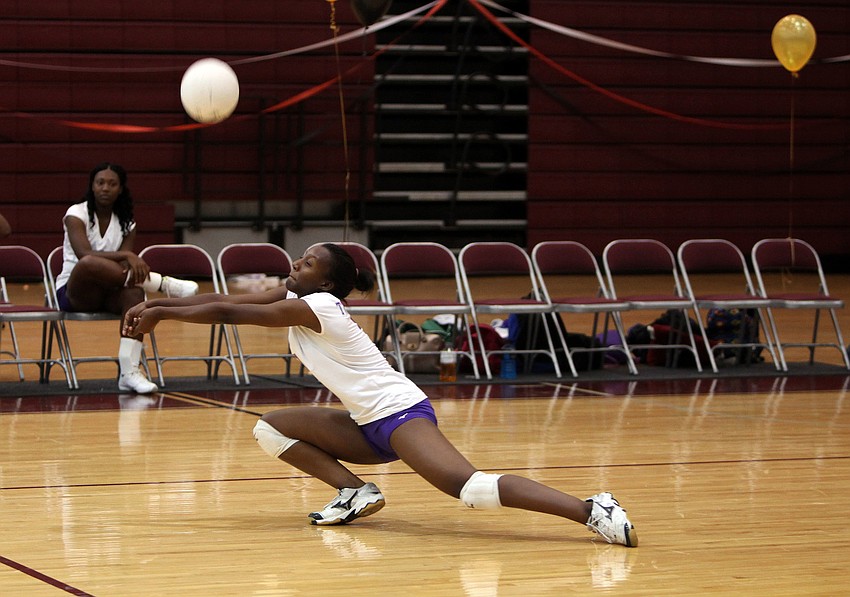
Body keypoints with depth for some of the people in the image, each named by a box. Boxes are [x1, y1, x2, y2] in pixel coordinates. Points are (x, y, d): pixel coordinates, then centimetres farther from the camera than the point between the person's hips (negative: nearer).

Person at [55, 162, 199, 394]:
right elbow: (84, 255, -23)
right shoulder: (76, 214, -4)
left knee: (134, 292, -35)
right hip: (73, 293, -4)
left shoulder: (126, 224, 9)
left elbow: (123, 266, -3)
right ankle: (165, 284, -35)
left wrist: (129, 268, -27)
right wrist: (127, 256, -34)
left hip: (109, 292, 4)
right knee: (88, 264, -40)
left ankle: (129, 372, -42)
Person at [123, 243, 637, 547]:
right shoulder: (294, 298, 12)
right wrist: (157, 304, 7)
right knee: (271, 430, 9)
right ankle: (356, 494, 3)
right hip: (370, 426, 10)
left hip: (401, 414, -10)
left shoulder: (314, 307, -14)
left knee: (468, 485, -30)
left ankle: (592, 509, -35)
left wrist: (159, 313, -5)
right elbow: (227, 300, 13)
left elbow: (226, 313, -13)